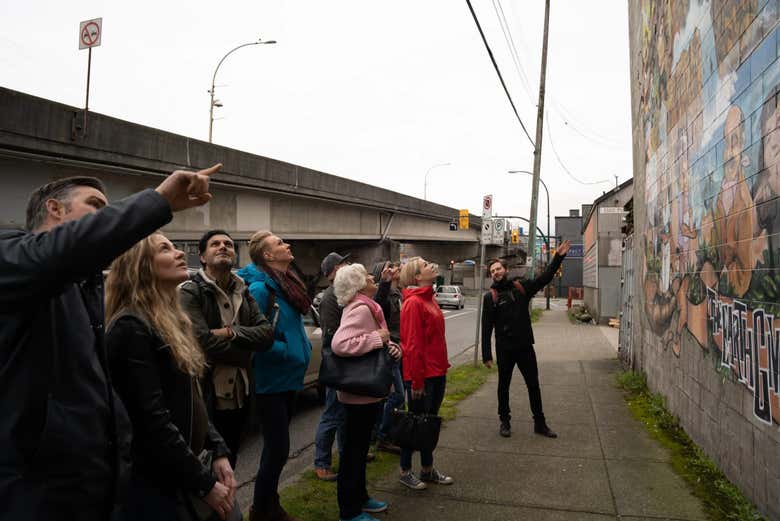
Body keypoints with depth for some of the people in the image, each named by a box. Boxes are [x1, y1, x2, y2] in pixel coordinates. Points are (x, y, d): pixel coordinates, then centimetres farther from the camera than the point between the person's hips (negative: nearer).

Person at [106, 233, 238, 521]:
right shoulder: (131, 328, -19)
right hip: (153, 482, -8)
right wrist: (204, 483, -18)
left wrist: (218, 451, 3)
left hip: (183, 473, 9)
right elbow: (152, 420, -23)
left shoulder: (173, 320, 10)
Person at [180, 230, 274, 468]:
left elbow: (267, 334, -2)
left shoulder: (242, 292, 9)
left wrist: (231, 331, -16)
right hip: (207, 399, -6)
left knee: (228, 466, 22)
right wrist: (244, 354, -9)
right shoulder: (190, 292, -10)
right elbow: (204, 341, -21)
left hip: (240, 397, 6)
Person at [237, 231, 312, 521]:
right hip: (271, 380, -9)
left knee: (276, 447, 20)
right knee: (278, 449, 0)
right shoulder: (260, 287, -18)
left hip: (289, 378, 9)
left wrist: (302, 348, 6)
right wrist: (288, 351, -17)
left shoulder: (287, 283, 9)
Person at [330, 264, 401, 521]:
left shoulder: (366, 308, 11)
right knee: (354, 450, 2)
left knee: (360, 447, 21)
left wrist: (391, 346, -3)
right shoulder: (360, 310, -21)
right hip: (359, 392, -10)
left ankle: (359, 497, 37)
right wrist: (378, 338, -27)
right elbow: (339, 344, -35)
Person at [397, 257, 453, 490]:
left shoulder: (429, 299, 11)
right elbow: (413, 345, -21)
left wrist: (443, 368, 16)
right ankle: (405, 471, 23)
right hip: (421, 374, -9)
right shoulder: (413, 303, -18)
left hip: (437, 372, 9)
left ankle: (428, 470, 32)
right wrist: (417, 381, -20)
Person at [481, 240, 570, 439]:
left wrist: (558, 257, -6)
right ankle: (505, 422, 27)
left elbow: (544, 278, 3)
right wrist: (486, 354, -10)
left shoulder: (521, 287, 3)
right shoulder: (490, 296, -4)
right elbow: (486, 328, -6)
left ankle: (540, 423, 24)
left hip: (525, 346, 2)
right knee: (504, 386, 12)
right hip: (504, 349, -2)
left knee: (534, 385, 11)